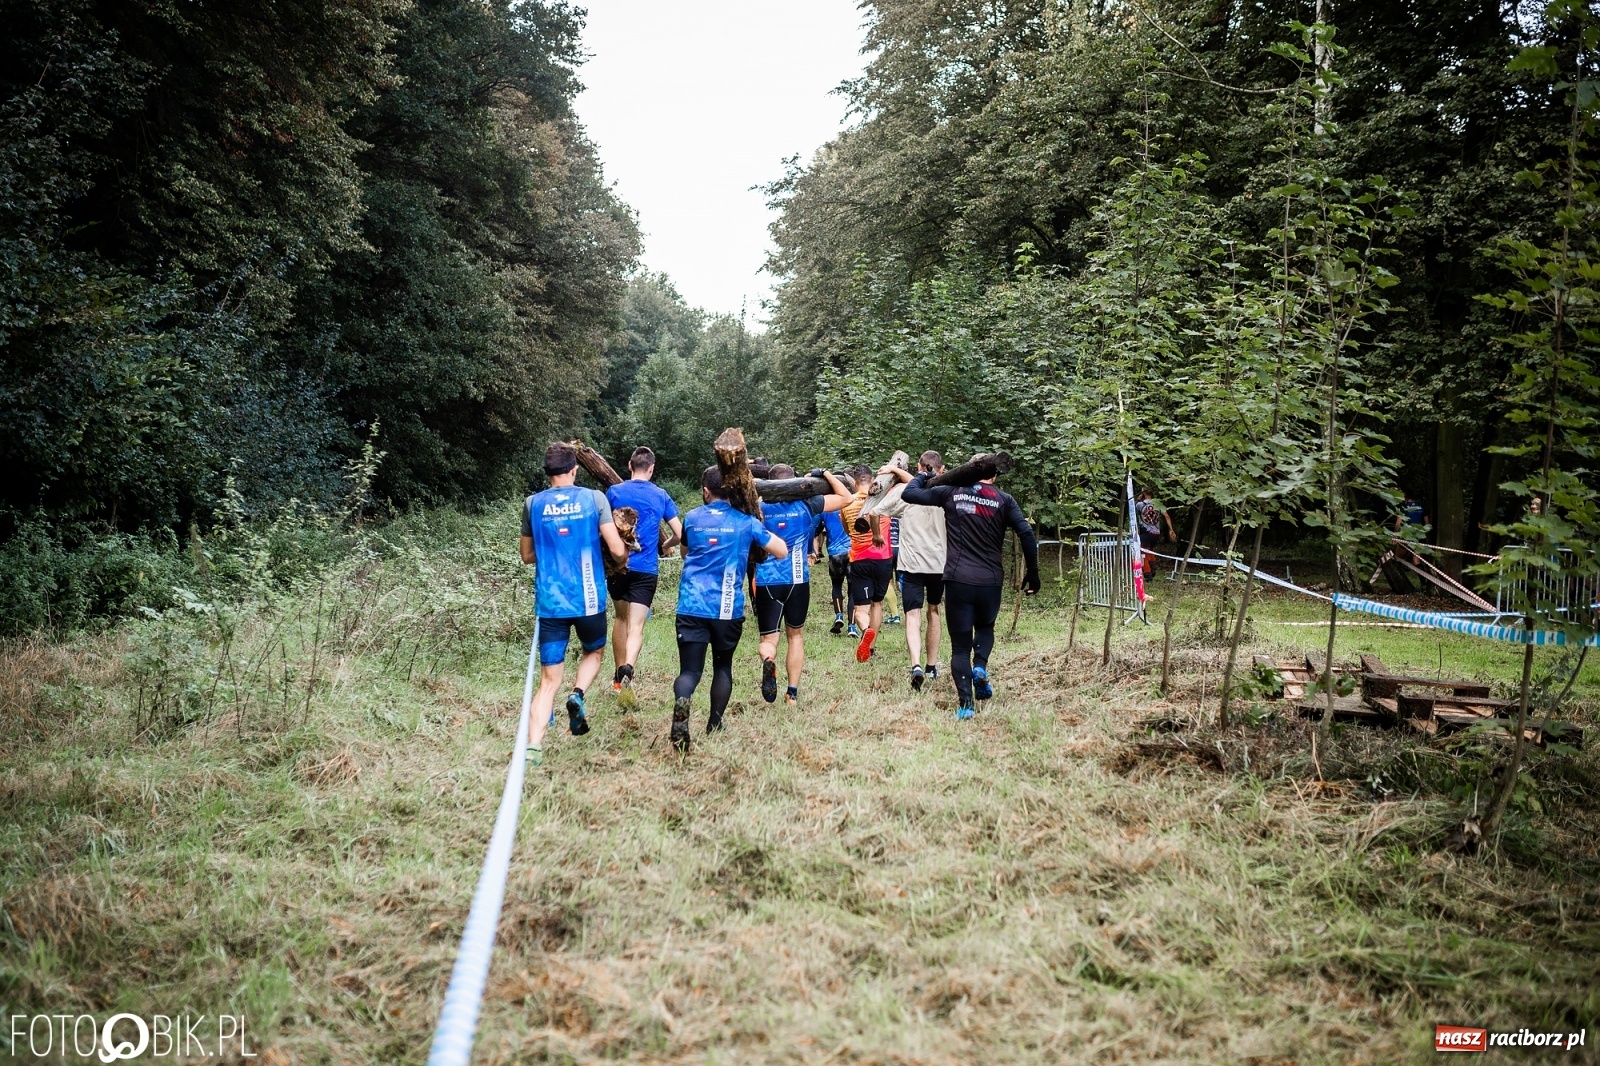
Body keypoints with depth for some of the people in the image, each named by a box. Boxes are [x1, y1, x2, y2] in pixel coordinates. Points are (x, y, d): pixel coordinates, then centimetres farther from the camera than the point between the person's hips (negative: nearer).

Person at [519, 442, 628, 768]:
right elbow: (617, 549, -4)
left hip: (549, 602, 1)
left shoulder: (532, 504, 4)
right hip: (588, 599, -1)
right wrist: (623, 551, 18)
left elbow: (527, 556, 15)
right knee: (594, 651, 27)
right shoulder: (594, 498, -2)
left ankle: (533, 747, -12)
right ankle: (578, 695, -2)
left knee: (549, 679, 4)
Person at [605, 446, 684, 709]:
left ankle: (618, 675, 28)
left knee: (621, 617, 22)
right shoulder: (661, 496, 2)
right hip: (646, 569, -2)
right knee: (636, 627, -6)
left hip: (618, 565, 2)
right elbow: (679, 533, 1)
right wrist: (665, 546, 22)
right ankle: (627, 673, -31)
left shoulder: (614, 492, 0)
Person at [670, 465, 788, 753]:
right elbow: (782, 552, 6)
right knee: (722, 666, 21)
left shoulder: (692, 518, 8)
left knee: (689, 670, -4)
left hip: (692, 606, 0)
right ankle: (714, 724, 23)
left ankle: (681, 703, -35)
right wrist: (760, 532, 21)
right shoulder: (745, 521, 2)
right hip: (728, 608, 0)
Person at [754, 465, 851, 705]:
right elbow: (845, 497, 8)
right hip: (797, 581, 1)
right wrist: (826, 473, 15)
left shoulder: (760, 510, 0)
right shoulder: (805, 506, 0)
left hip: (766, 582, 0)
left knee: (768, 638, 5)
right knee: (796, 635, 17)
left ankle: (768, 660, -31)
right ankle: (792, 694, 15)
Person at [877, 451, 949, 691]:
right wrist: (898, 471, 22)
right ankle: (931, 666, 29)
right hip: (939, 563, 3)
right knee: (933, 611, 22)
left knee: (913, 616, -6)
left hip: (911, 564, -3)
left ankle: (916, 665, -29)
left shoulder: (903, 491, -6)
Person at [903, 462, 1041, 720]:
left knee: (960, 645, 8)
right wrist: (1033, 573, 4)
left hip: (958, 580, -1)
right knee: (985, 628, 29)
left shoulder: (952, 492, 4)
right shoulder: (1003, 500, 4)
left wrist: (921, 475, 28)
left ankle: (965, 704, -5)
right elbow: (1026, 534, -5)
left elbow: (908, 493, 7)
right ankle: (980, 667, 1)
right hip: (990, 581, 1)